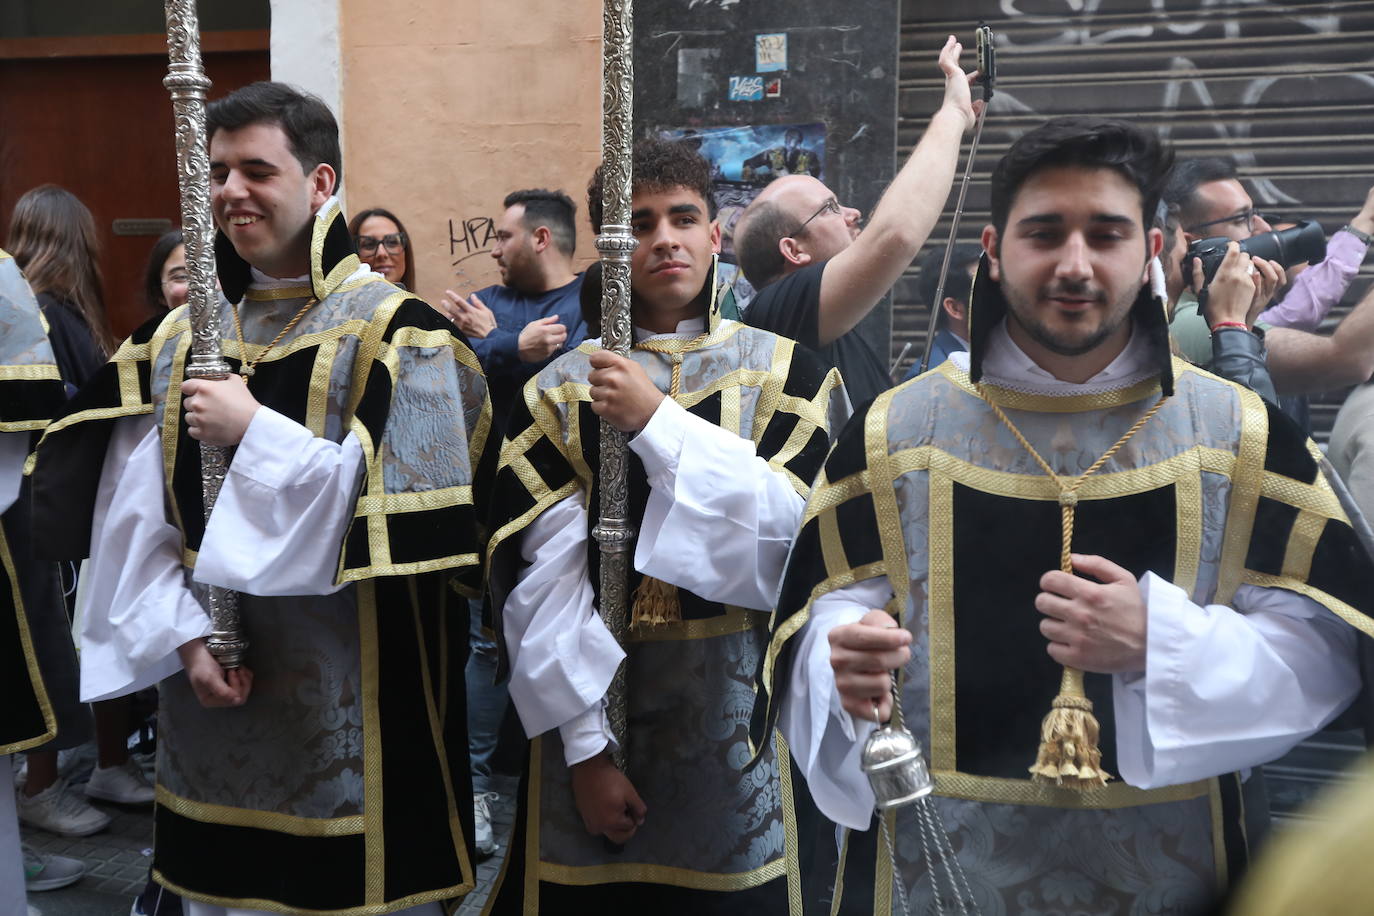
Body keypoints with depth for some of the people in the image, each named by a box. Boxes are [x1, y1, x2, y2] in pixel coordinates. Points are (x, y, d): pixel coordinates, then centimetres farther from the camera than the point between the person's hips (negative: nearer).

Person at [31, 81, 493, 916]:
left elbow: (416, 508, -20)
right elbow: (130, 518, 3)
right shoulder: (178, 341, 8)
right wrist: (185, 638, -10)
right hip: (209, 693, 5)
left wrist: (256, 431, -18)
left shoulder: (394, 331, -8)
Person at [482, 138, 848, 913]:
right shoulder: (559, 392, 0)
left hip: (740, 710, 0)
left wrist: (656, 420, -19)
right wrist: (585, 747, -12)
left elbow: (795, 524, -14)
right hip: (595, 699, 1)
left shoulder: (786, 372, 0)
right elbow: (544, 580, -7)